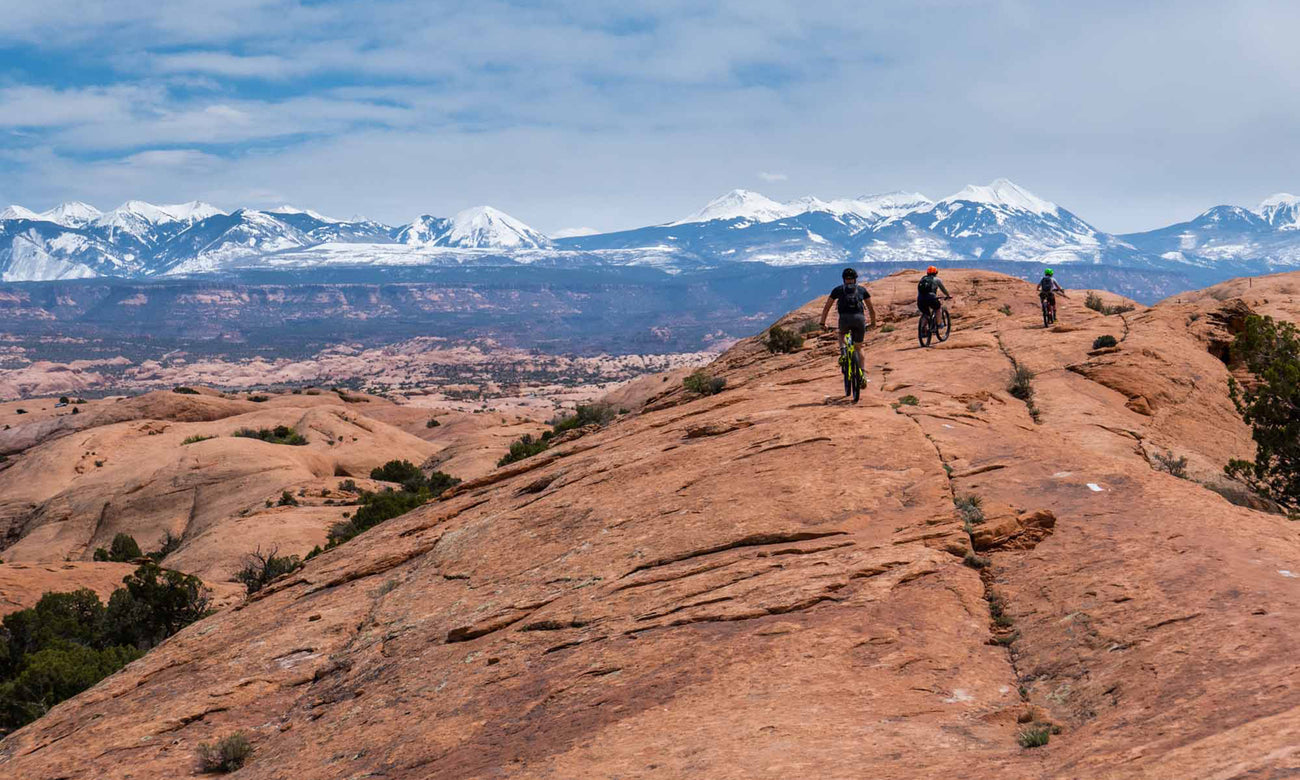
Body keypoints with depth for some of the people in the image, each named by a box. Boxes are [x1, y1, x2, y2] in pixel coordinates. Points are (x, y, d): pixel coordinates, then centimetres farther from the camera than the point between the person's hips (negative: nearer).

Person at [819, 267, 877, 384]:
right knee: (859, 346, 19)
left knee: (841, 335, 32)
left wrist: (822, 323, 28)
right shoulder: (862, 289, 23)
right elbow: (871, 309, 26)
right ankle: (862, 372, 6)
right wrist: (873, 322, 40)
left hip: (845, 318, -1)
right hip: (860, 318, 1)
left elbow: (826, 308, 20)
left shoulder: (838, 290, 21)